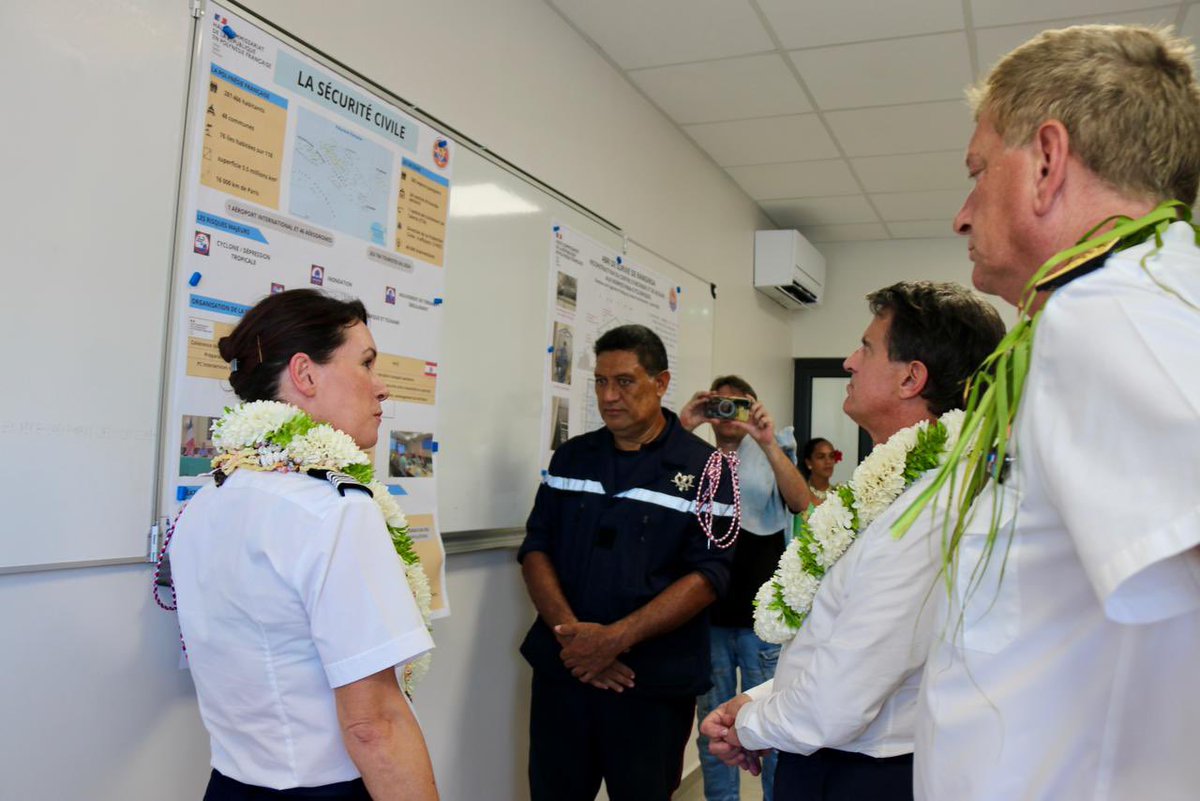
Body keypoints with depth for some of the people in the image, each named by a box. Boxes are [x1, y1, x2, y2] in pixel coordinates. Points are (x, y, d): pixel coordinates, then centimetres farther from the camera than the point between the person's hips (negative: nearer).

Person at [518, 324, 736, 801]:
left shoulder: (704, 469, -4)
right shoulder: (571, 457, 8)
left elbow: (707, 574, -11)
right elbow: (535, 549, 4)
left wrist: (615, 638, -20)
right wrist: (571, 631, -13)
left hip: (655, 684, -3)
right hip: (562, 671, 3)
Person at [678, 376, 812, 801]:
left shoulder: (770, 460, 6)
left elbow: (800, 502, -13)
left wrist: (768, 442, -24)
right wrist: (680, 430, -18)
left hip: (762, 618, -1)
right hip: (707, 617, 2)